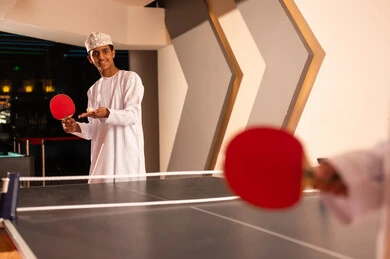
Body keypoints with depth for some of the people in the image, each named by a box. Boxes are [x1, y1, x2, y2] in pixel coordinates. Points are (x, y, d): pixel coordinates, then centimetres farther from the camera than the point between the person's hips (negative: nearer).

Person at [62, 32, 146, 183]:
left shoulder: (130, 78, 0)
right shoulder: (93, 90, 17)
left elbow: (132, 115, -12)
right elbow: (95, 130, 17)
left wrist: (107, 114, -28)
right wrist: (77, 128, -3)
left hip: (127, 157, -5)